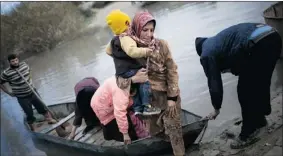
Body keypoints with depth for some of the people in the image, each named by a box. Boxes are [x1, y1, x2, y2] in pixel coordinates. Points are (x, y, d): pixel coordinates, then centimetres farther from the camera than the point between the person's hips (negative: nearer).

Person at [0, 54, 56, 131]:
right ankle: (33, 130, 28)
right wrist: (9, 92, -5)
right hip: (22, 98, -4)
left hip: (32, 93, 4)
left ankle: (50, 119, 36)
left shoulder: (24, 64, -4)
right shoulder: (6, 73, -19)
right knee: (30, 115, 8)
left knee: (42, 107, 16)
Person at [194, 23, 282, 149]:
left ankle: (248, 134, 18)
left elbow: (214, 84, 15)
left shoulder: (207, 55, 12)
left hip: (258, 45, -9)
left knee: (245, 91, 7)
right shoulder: (217, 41, 34)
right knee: (261, 85, 25)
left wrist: (216, 108, 26)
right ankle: (259, 119, 44)